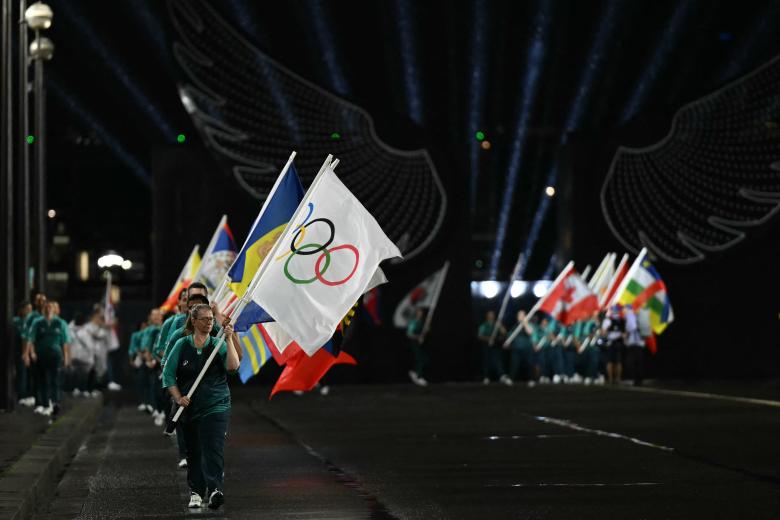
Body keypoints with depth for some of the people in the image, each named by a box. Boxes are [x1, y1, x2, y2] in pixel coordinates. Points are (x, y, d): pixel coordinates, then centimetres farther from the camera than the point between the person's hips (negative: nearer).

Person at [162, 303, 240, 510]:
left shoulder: (218, 345, 1)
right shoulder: (182, 345, 3)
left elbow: (233, 366, -14)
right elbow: (168, 374, 4)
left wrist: (229, 339, -17)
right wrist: (178, 398, -8)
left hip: (216, 406, -2)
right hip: (189, 407, 2)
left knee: (213, 448, -16)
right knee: (193, 451, 10)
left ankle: (215, 489, -27)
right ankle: (195, 491, 20)